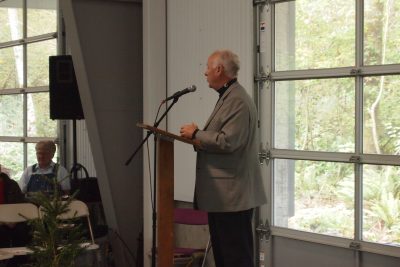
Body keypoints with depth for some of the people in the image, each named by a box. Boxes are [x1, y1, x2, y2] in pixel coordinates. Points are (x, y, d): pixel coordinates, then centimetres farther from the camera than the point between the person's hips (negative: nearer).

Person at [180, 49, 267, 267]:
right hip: (221, 193, 11)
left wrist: (196, 134, -11)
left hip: (232, 194, -11)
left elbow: (227, 142, -24)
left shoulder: (238, 100, -16)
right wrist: (198, 138, 4)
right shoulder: (227, 97, 17)